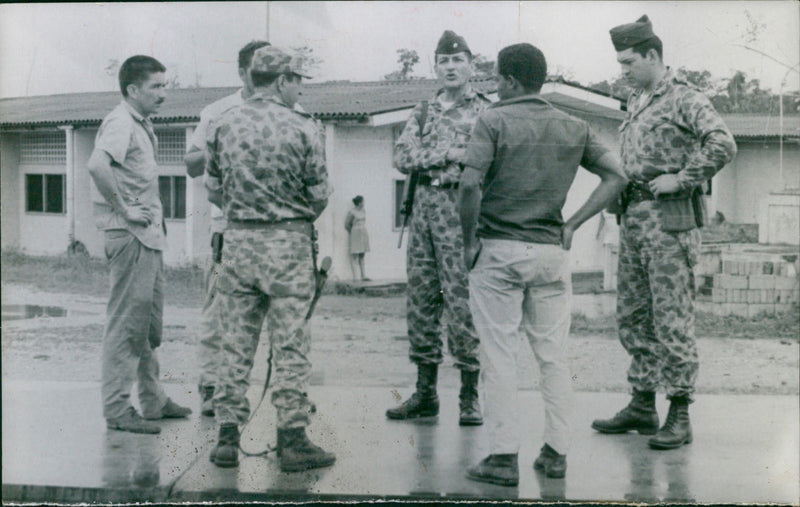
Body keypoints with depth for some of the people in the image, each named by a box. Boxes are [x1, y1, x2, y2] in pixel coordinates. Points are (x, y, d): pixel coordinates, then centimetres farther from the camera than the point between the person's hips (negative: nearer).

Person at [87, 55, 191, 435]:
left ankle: (152, 401, 24)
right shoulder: (120, 122, -12)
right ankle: (117, 410, 0)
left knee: (150, 322, 15)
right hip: (130, 235, -10)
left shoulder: (143, 126, 18)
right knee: (126, 322, -6)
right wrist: (122, 208, -23)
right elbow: (97, 165, -31)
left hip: (150, 233, 10)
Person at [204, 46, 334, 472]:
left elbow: (213, 188, 9)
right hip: (287, 242, -4)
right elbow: (319, 193, -4)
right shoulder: (302, 129, -7)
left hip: (238, 240, 4)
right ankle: (292, 439, 7)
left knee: (234, 344, 9)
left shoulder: (222, 125, 3)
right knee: (290, 346, 2)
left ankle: (227, 436, 13)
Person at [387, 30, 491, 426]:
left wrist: (428, 158, -11)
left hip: (460, 209, -5)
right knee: (420, 299, 7)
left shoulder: (484, 112, 2)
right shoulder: (423, 112, 17)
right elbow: (402, 157, 5)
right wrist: (448, 152, -10)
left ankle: (470, 396, 2)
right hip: (422, 209, 5)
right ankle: (425, 393, 15)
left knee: (462, 301, -7)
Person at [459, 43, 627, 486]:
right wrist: (573, 224, 6)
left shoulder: (494, 120, -5)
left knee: (499, 355, 0)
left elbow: (470, 184, -16)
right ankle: (556, 453, 15)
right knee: (553, 355, 11)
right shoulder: (573, 128, 9)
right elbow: (616, 175, 6)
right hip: (551, 251, 4)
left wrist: (469, 241, -5)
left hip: (498, 250, -4)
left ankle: (504, 457, 1)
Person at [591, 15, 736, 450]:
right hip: (633, 217, 9)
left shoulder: (684, 99, -9)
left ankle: (680, 415, 1)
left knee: (672, 319, -6)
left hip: (669, 218, -9)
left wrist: (682, 178, -19)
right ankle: (642, 406, 22)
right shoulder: (636, 102, 17)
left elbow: (723, 145, -23)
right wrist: (621, 191, 14)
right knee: (632, 316, 12)